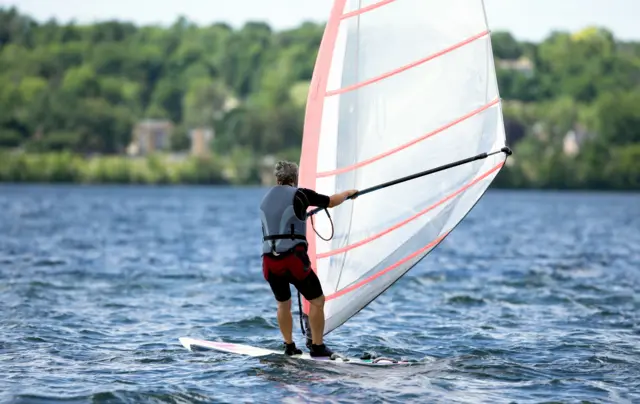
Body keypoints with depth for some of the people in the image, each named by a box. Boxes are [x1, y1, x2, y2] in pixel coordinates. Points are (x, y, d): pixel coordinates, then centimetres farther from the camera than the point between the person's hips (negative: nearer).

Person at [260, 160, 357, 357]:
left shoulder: (266, 198, 15)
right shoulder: (299, 194, -2)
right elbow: (332, 201, 9)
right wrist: (348, 193, 30)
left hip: (270, 260, 5)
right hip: (293, 259, -5)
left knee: (283, 304, 24)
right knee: (317, 300, 10)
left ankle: (289, 346, 25)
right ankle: (317, 346, 9)